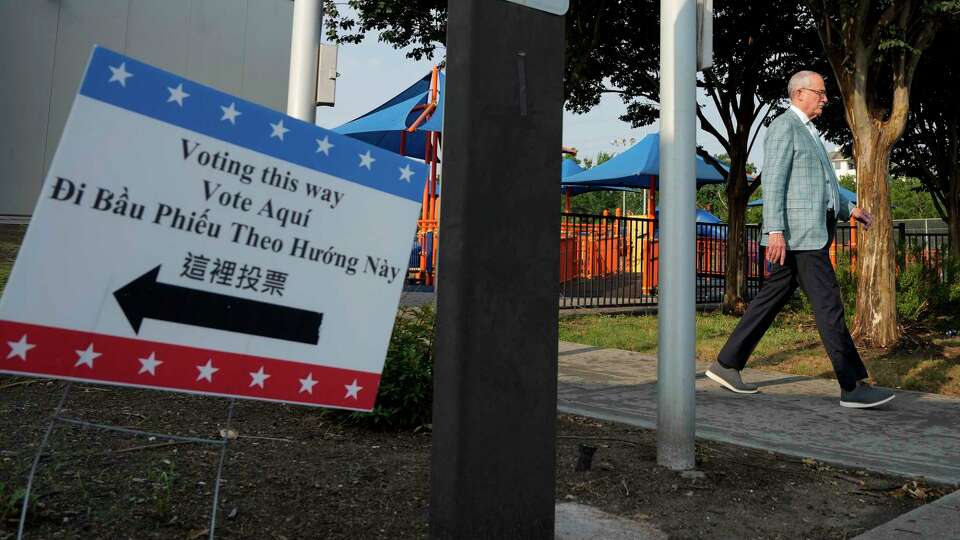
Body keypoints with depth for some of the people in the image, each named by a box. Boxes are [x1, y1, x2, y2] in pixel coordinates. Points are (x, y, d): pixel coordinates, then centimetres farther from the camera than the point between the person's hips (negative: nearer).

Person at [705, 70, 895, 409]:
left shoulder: (807, 133, 25)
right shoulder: (783, 127, -7)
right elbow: (773, 181, -17)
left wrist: (849, 210, 18)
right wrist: (775, 230, -25)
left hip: (813, 231, 10)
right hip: (796, 232, -10)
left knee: (772, 299, 9)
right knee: (828, 304, -9)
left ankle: (726, 365, 14)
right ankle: (852, 386, -5)